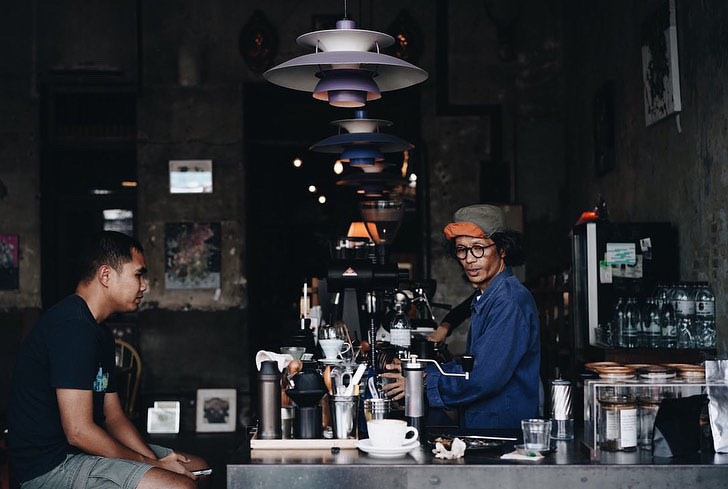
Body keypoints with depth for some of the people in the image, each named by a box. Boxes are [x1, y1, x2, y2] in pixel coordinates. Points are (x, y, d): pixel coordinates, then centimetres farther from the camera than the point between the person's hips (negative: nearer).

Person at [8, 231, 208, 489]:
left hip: (83, 449, 11)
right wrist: (153, 465, -14)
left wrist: (155, 460, -2)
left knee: (197, 468, 13)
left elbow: (114, 417, 15)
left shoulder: (99, 332, 15)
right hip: (51, 465, -11)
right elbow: (78, 431, -23)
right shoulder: (72, 325, -19)